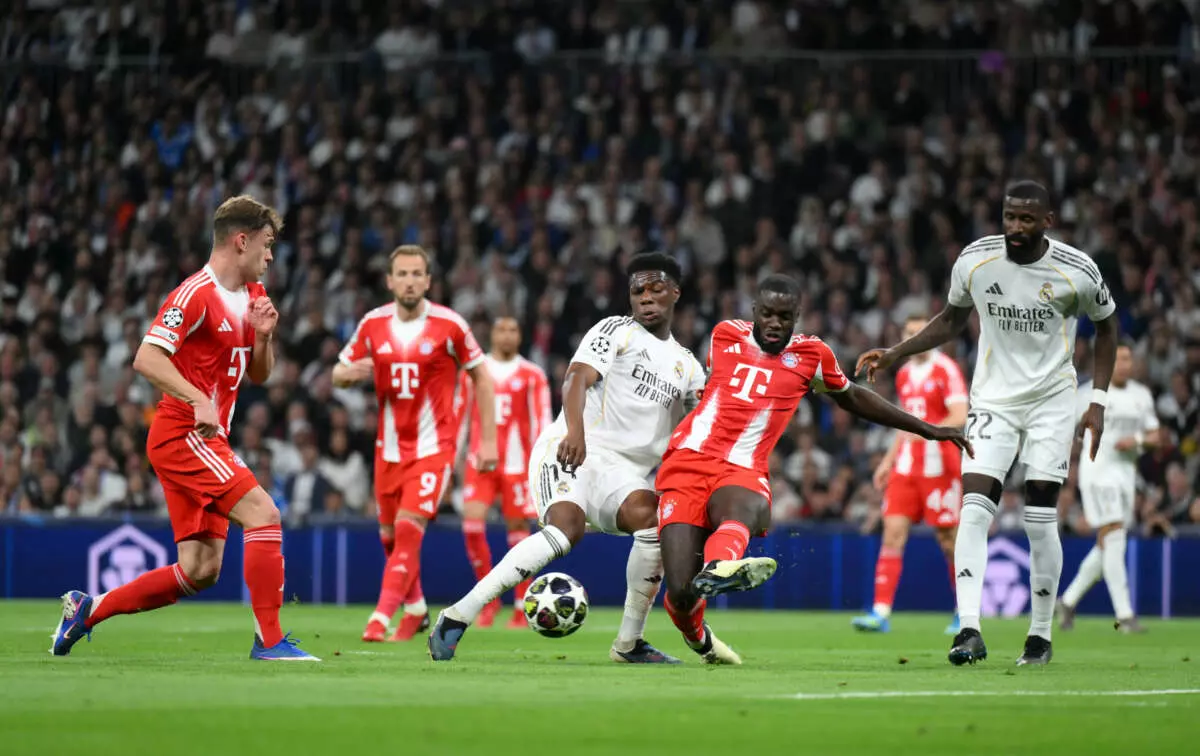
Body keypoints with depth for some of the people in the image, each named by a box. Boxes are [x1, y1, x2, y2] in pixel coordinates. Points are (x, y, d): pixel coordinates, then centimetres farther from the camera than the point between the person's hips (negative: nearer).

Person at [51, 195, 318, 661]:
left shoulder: (251, 296, 15)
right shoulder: (196, 294, -13)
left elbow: (257, 375, 21)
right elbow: (146, 359, -20)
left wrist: (264, 335, 1)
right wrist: (198, 399, -30)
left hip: (206, 439, 9)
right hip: (183, 433, -9)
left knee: (200, 571, 4)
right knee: (262, 513, -21)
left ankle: (88, 609, 16)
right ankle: (269, 639, -18)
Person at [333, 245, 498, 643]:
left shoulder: (449, 325, -9)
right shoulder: (373, 324, 0)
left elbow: (481, 378, 0)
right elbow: (339, 373, 10)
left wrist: (487, 440, -3)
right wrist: (350, 372, -16)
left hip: (434, 446, -4)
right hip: (390, 446, 4)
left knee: (408, 530, -17)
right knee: (390, 535, 11)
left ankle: (381, 618, -18)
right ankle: (415, 609, 33)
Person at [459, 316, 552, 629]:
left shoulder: (532, 376, 3)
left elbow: (542, 421, 1)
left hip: (517, 463, -2)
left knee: (518, 527, -1)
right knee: (472, 522, -13)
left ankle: (522, 607, 7)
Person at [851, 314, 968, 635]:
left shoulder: (946, 370, -7)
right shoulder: (904, 374, 15)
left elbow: (960, 416, -17)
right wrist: (888, 461, 22)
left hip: (939, 466, -6)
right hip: (905, 465, 6)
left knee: (949, 538, 1)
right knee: (893, 532, -5)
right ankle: (881, 613, -10)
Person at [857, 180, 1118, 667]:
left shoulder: (1077, 271, -11)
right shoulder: (975, 261, -6)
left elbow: (1106, 326, 6)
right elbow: (953, 319, 13)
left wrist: (1098, 402, 0)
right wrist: (897, 354, 2)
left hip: (1051, 400, -1)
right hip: (993, 400, 2)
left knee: (1041, 519, -5)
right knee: (974, 510, -15)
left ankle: (1041, 636, 9)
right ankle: (969, 630, -21)